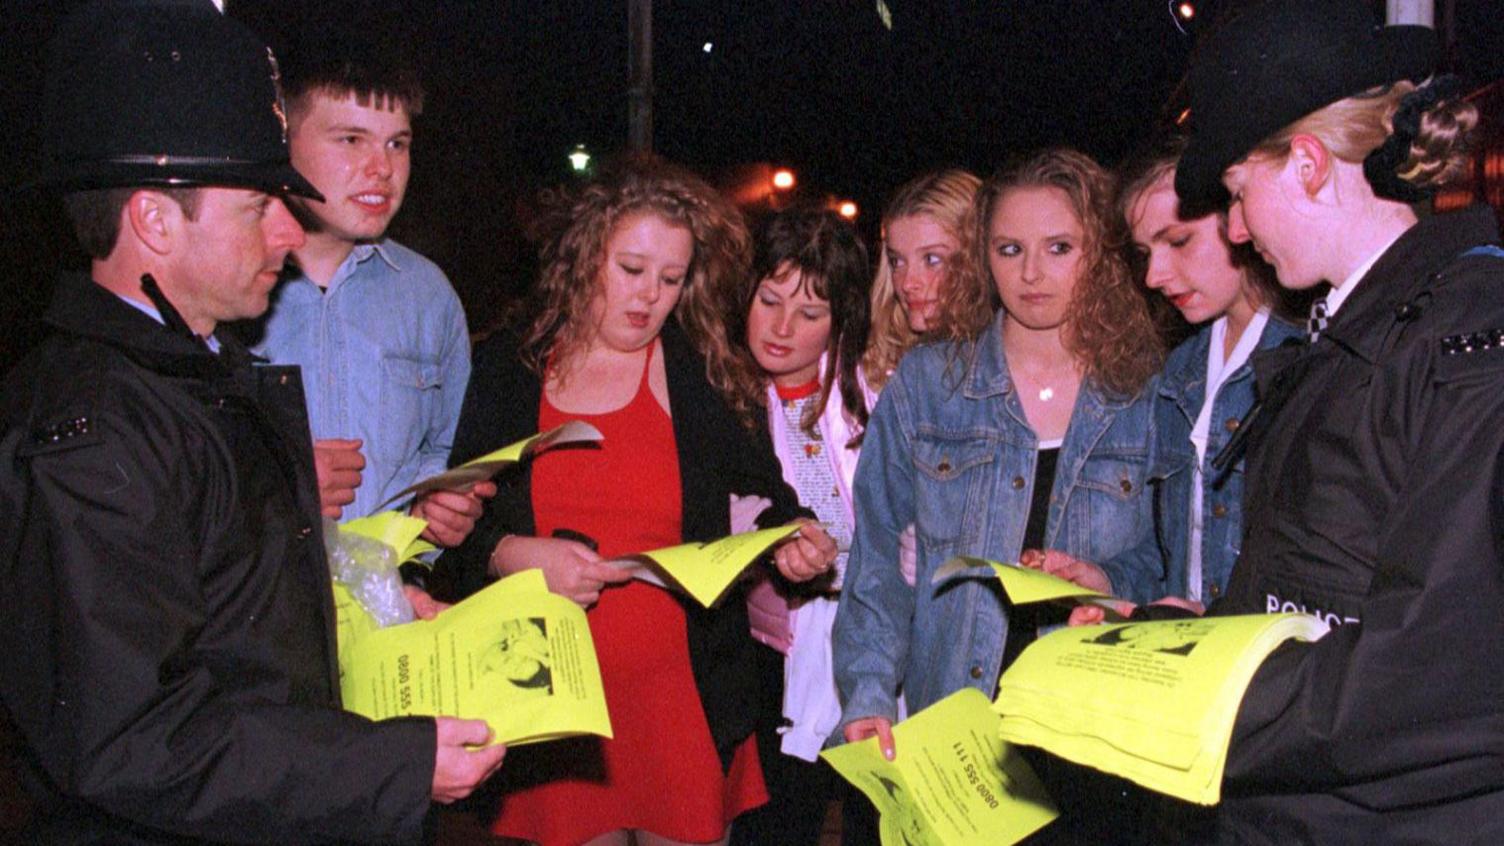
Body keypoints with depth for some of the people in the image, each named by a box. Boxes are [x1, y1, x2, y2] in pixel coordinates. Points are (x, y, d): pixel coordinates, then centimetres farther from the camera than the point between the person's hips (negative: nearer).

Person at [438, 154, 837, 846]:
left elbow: (762, 491, 9)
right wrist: (514, 554, -14)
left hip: (684, 697, 0)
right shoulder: (505, 369, 4)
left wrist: (793, 540, -12)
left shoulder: (705, 373, 3)